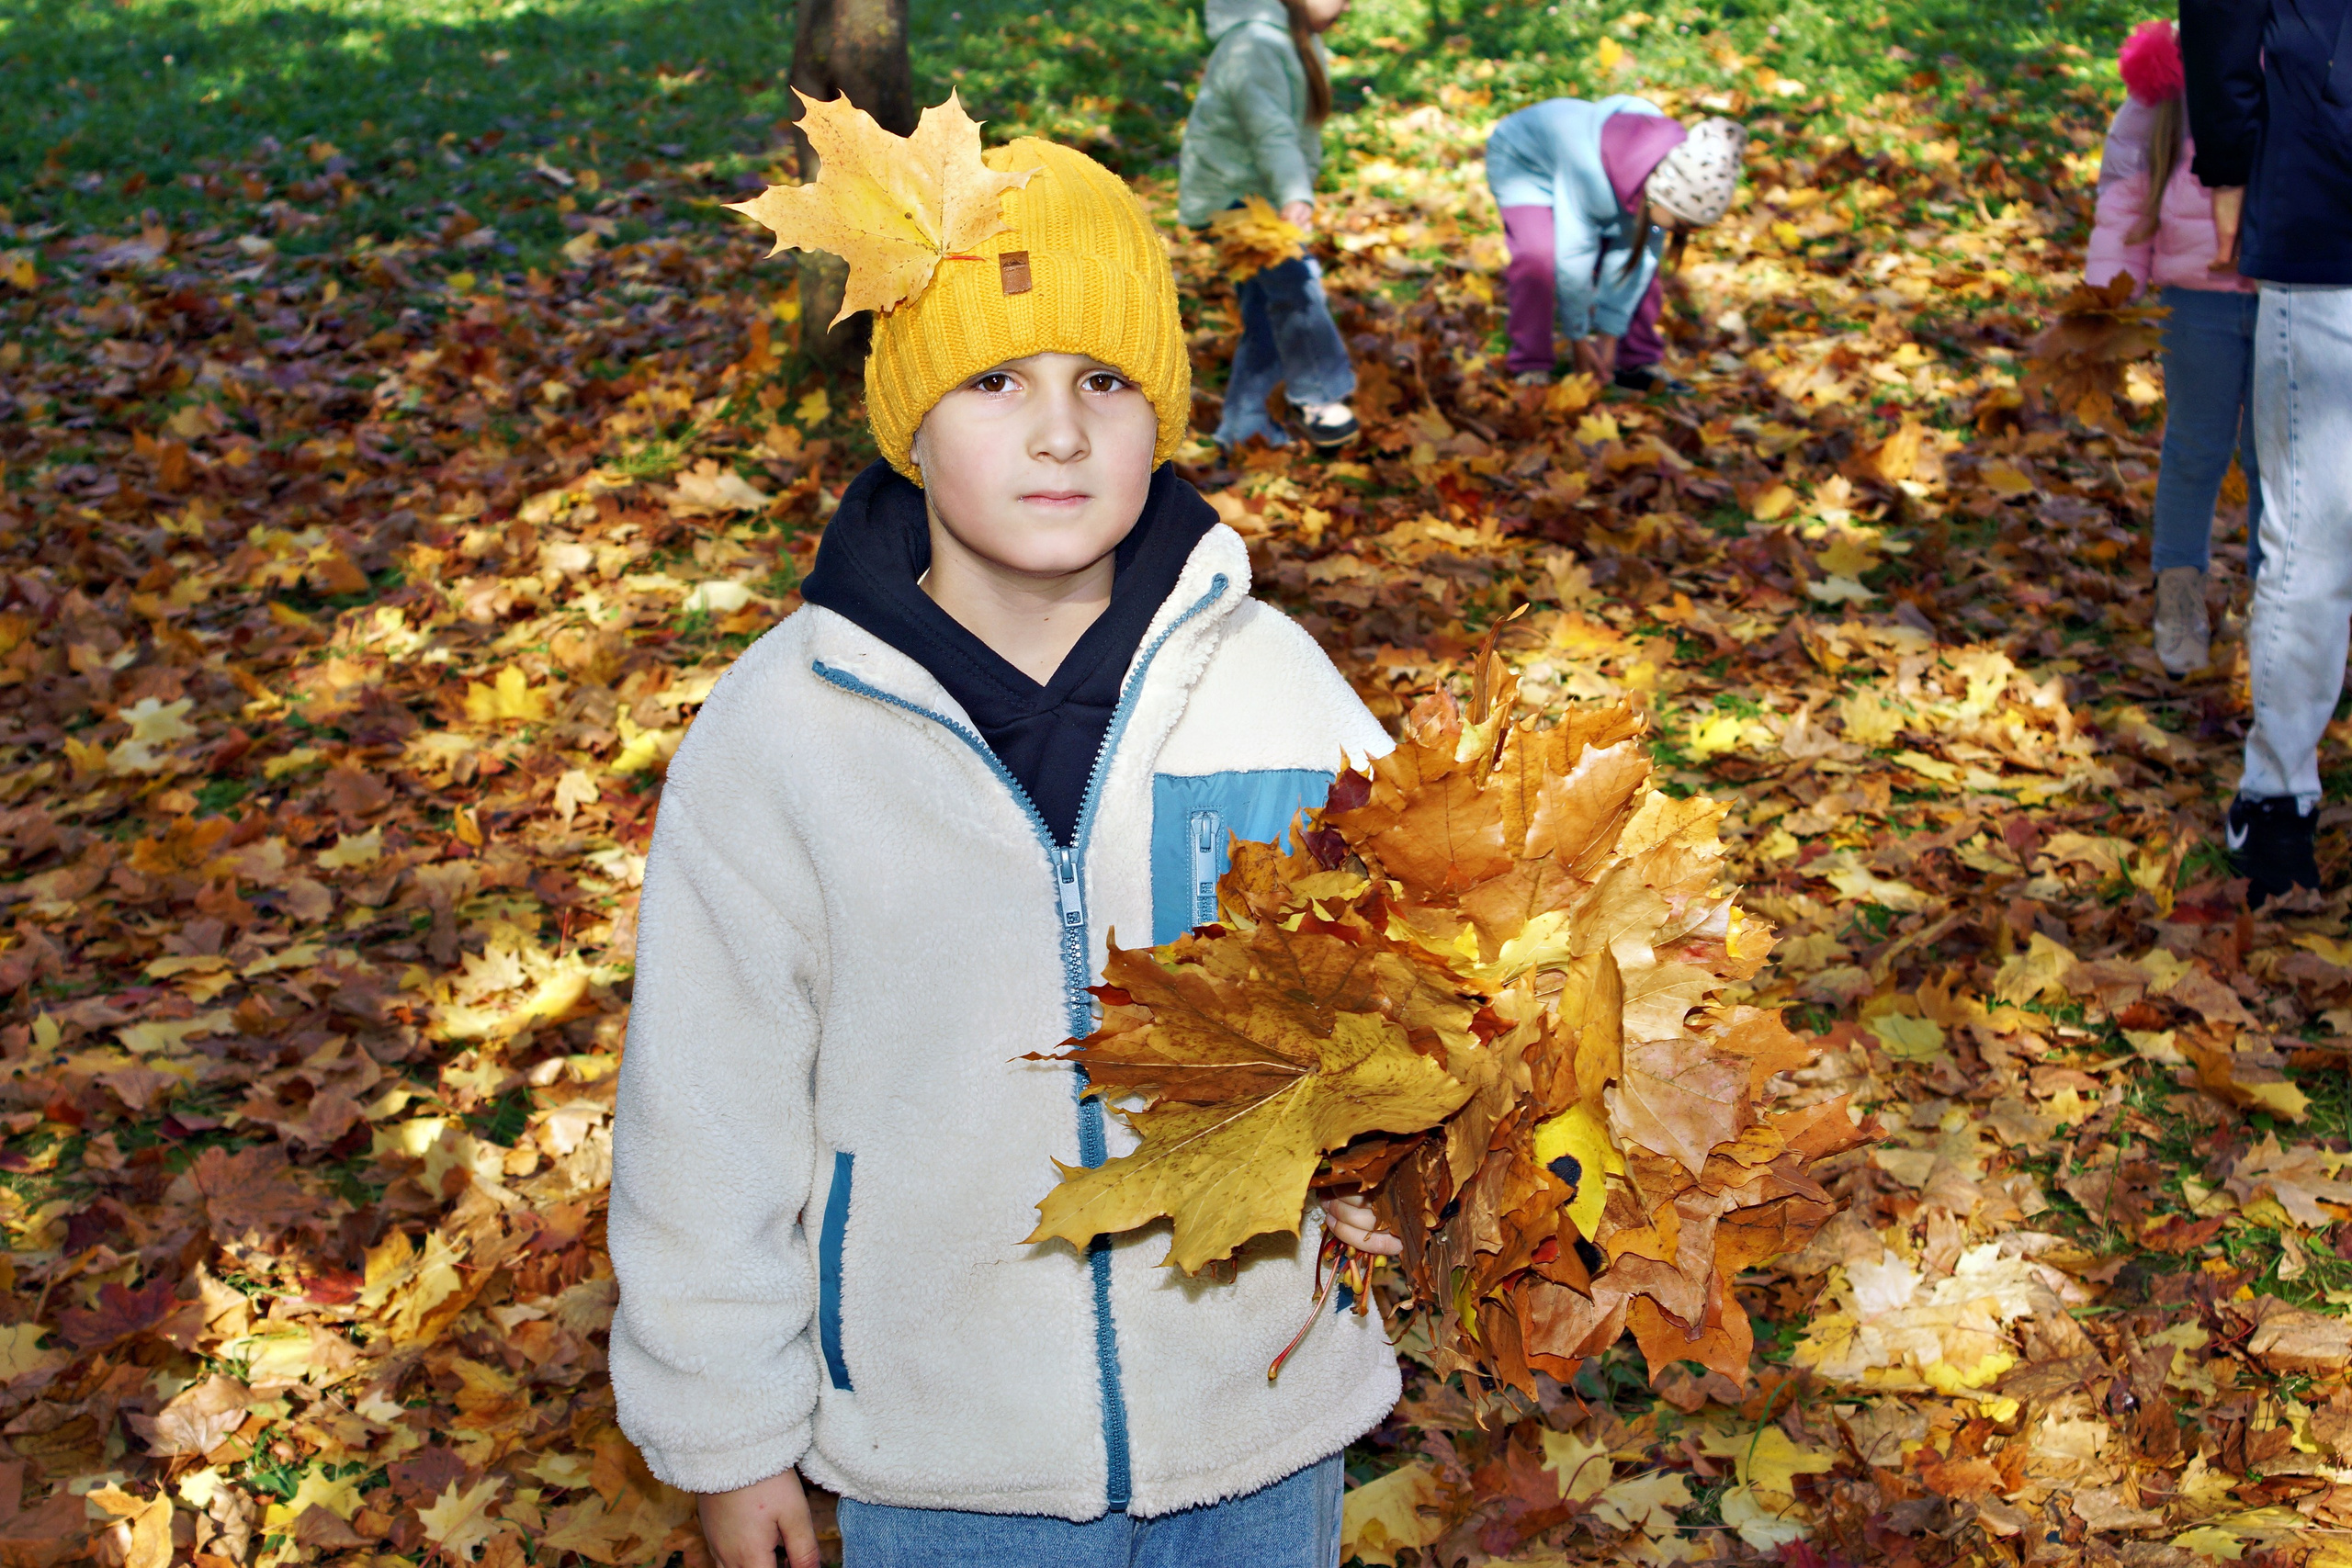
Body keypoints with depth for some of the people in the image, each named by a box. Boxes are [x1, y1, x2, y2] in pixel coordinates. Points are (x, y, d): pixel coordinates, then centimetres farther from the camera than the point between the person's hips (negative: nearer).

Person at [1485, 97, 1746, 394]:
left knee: (1642, 261, -10)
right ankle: (1530, 366, -13)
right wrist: (1579, 339, -23)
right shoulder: (1591, 169, -46)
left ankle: (1640, 360, 9)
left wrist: (1609, 337, -15)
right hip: (1523, 166, -5)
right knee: (1539, 257, -30)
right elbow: (1572, 255, -34)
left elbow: (1634, 253, -18)